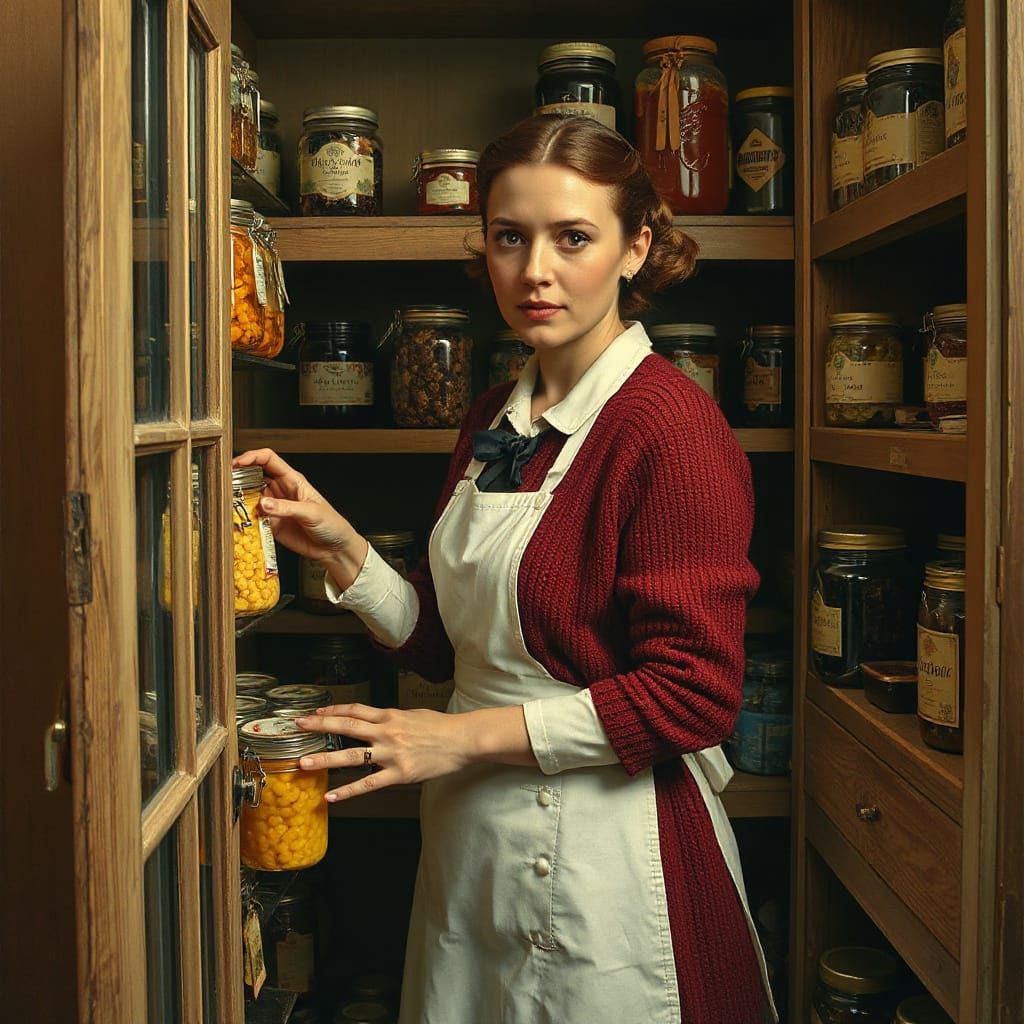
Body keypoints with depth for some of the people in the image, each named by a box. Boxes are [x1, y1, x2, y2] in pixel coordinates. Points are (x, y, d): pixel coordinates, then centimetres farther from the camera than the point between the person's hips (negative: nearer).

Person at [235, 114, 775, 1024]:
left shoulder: (670, 423, -17)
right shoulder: (496, 420, 6)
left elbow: (692, 695, -20)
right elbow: (447, 642, 9)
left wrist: (467, 736, -18)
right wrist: (340, 549, -5)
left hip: (607, 866, -7)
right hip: (474, 847, 7)